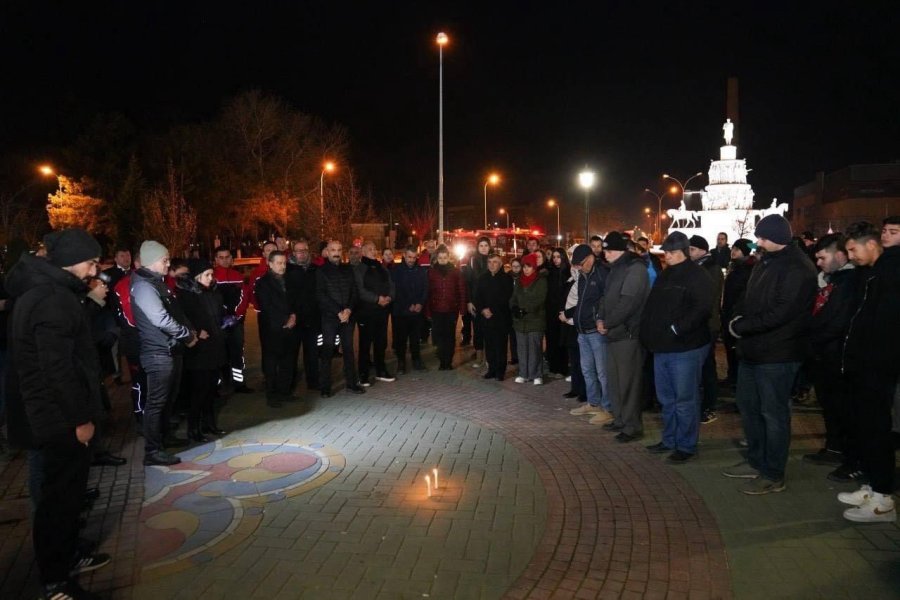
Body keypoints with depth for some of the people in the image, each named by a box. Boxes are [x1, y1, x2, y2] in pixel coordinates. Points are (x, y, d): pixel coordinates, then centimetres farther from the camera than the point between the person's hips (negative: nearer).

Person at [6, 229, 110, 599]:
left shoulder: (42, 289, 10)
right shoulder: (53, 300, -23)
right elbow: (58, 367, -25)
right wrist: (80, 418, -20)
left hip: (53, 413, 10)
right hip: (59, 417, -10)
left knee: (66, 488, 21)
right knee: (60, 494, 2)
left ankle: (67, 558, 36)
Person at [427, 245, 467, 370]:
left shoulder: (456, 272, 2)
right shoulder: (431, 272, 1)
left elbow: (462, 291, 1)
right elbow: (427, 292, -1)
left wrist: (462, 308, -5)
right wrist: (427, 310, -6)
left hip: (452, 309, 0)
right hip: (436, 310, 0)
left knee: (450, 336, 5)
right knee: (439, 336, 3)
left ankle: (448, 361, 12)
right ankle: (443, 361, 12)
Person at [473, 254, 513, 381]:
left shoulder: (507, 279, 0)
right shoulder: (482, 278, 12)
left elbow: (506, 298, -6)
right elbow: (476, 297, 9)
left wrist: (492, 310, -9)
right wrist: (482, 310, -7)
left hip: (501, 318, -3)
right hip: (485, 318, 3)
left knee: (500, 345, -2)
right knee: (489, 345, 5)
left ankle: (500, 371, 6)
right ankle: (491, 369, 13)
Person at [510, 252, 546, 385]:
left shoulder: (541, 280, -3)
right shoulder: (519, 280, 14)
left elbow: (539, 299, -11)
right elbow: (513, 297, 12)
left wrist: (526, 310, -20)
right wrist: (514, 308, -9)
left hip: (535, 319, -5)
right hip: (520, 320, 5)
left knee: (534, 348, -4)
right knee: (522, 348, 7)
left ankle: (537, 375, 5)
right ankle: (523, 374, 15)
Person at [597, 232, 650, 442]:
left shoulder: (635, 269, -13)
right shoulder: (616, 268, 17)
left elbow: (627, 302, -21)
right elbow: (607, 297, 19)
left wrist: (607, 323, -13)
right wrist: (601, 318, 3)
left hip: (628, 334, -9)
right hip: (614, 333, 9)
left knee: (628, 381, -5)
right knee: (614, 378, 15)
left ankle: (632, 427, 3)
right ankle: (621, 419, 27)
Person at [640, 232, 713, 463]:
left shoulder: (696, 275, -9)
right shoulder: (664, 275, 16)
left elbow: (702, 308, -21)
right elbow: (652, 306, 19)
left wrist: (677, 328, -23)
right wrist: (649, 334, 8)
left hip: (686, 348, -8)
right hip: (662, 347, 8)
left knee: (685, 400, 0)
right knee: (666, 399, 16)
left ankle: (686, 446, 11)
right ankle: (669, 440, 29)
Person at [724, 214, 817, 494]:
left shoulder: (798, 268, -16)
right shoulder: (767, 261, 13)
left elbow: (781, 313, -24)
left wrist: (741, 326, -17)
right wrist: (738, 316, -2)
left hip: (777, 354, -9)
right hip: (753, 349, 10)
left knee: (773, 413, 0)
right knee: (748, 405, 17)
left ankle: (773, 475, 12)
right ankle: (756, 462, 32)